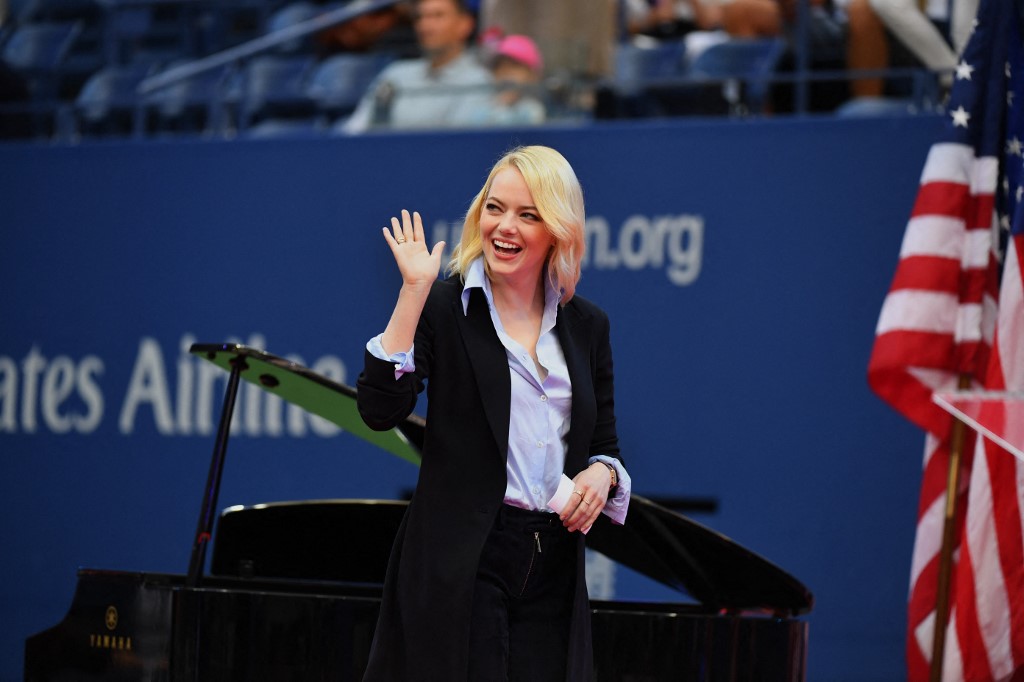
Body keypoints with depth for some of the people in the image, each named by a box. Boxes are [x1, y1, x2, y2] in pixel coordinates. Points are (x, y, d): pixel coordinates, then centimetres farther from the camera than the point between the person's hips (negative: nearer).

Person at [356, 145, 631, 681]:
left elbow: (605, 446, 17)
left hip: (555, 567, 4)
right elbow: (380, 409, -16)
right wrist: (413, 291, -17)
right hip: (461, 561, -4)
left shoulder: (586, 325, 11)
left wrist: (601, 474, -7)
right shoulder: (442, 306, -3)